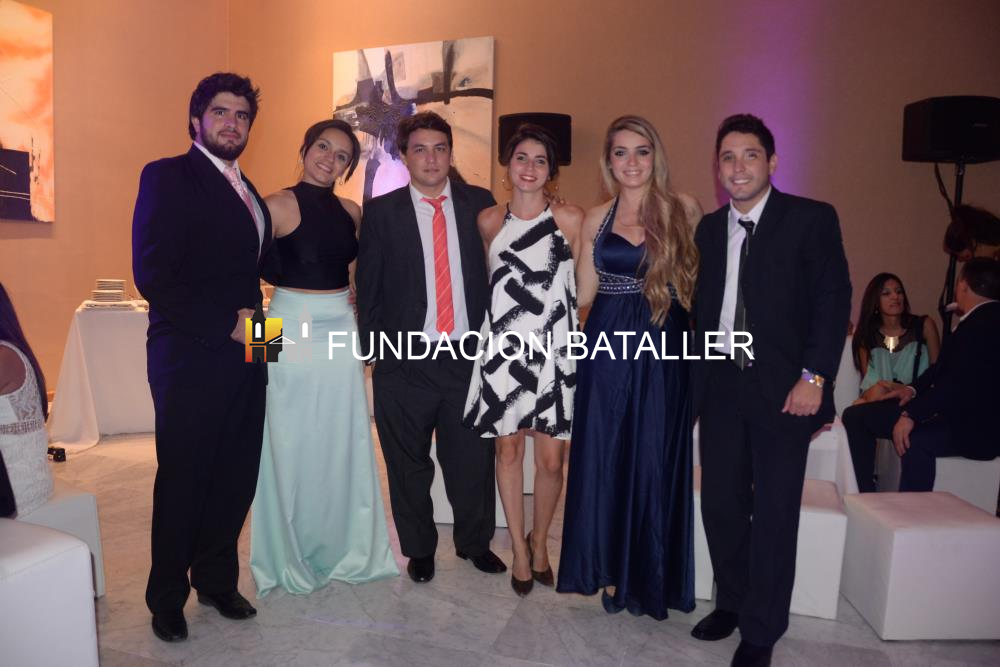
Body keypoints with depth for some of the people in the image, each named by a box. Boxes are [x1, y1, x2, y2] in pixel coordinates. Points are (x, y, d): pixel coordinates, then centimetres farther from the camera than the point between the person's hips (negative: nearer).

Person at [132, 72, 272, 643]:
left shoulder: (247, 189, 17)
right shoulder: (167, 177, -5)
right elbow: (153, 276, -15)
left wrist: (254, 321, 5)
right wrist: (229, 323, -15)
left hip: (243, 355, 6)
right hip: (191, 359, -6)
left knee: (236, 478, 11)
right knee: (183, 483, 7)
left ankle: (217, 579, 33)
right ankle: (168, 597, 28)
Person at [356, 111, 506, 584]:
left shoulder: (480, 204, 4)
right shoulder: (381, 212, 0)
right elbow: (368, 287, 2)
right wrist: (375, 349, -2)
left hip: (469, 357, 1)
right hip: (406, 362, -1)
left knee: (473, 460, 12)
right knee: (409, 466, 13)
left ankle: (474, 542, 36)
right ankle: (419, 549, 36)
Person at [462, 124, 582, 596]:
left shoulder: (571, 219, -2)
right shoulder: (488, 221, 5)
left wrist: (580, 330, 0)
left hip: (554, 350, -1)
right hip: (503, 349, 2)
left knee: (551, 459, 2)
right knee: (508, 451, 8)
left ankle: (540, 541, 30)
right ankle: (519, 550, 27)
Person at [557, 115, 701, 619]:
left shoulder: (684, 210, 2)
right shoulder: (596, 219, 8)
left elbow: (703, 279, 3)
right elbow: (583, 294, 6)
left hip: (664, 351, -2)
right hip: (607, 349, 2)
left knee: (654, 460, 6)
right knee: (604, 458, 8)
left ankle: (650, 576, 27)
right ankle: (609, 568, 28)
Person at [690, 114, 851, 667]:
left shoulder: (812, 219, -3)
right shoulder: (708, 228, 11)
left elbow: (834, 300, -7)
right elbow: (703, 308, 10)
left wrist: (815, 377, -14)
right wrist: (698, 381, 5)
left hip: (783, 389, -4)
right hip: (721, 387, 4)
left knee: (775, 512, 4)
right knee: (720, 503, 11)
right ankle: (731, 603, 33)